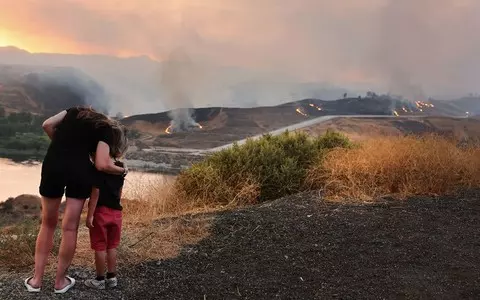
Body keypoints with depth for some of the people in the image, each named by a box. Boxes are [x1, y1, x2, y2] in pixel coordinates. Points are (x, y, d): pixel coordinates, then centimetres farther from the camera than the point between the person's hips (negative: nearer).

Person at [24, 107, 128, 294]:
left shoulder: (76, 111, 23)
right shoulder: (105, 131, 8)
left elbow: (47, 125, 11)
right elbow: (102, 165, -4)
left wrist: (62, 144, 19)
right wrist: (122, 170, 13)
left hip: (53, 163, 3)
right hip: (79, 169, -3)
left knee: (48, 224, 17)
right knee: (70, 228, 9)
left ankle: (36, 280, 20)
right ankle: (60, 281, 19)